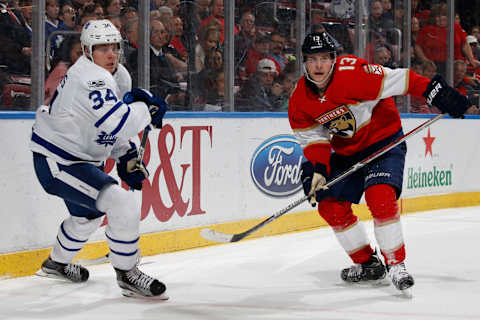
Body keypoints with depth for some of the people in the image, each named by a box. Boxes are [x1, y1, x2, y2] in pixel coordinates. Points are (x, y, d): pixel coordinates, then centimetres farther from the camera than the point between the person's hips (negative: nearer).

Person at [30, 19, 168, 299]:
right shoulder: (90, 78, -26)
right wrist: (146, 107, -20)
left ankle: (57, 263, 57)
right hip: (56, 163, -11)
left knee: (88, 215, 33)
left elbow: (109, 124, 21)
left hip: (80, 158, 11)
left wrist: (126, 156, 12)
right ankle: (127, 274, -9)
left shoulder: (119, 76, 7)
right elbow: (118, 123, -37)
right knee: (123, 204, -23)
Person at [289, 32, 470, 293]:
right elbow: (314, 139, -1)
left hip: (385, 141, -6)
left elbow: (398, 80, -28)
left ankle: (396, 264, -16)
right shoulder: (299, 100, -8)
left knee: (380, 197, -26)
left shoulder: (352, 73, -27)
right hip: (346, 152, 7)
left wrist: (437, 93, -34)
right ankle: (368, 264, 17)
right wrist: (318, 169, -17)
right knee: (330, 205, 2)